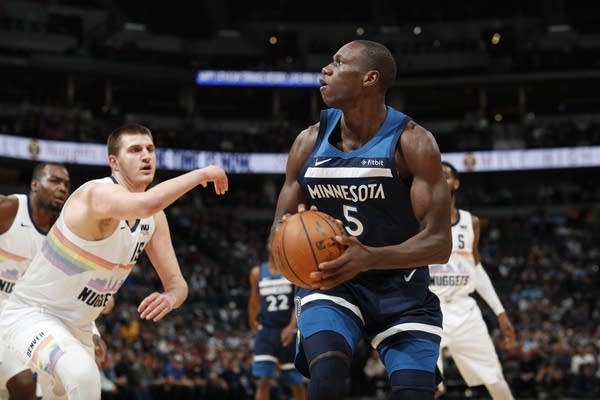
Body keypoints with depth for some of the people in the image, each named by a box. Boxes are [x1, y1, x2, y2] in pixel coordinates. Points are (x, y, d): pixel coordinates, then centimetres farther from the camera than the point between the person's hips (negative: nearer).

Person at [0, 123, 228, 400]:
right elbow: (147, 203, -50)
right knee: (83, 374, -36)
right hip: (30, 313, -9)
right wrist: (201, 174, -37)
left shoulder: (155, 219, 0)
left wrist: (170, 297, -23)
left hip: (76, 326, 9)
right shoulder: (97, 194, -27)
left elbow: (177, 283, 1)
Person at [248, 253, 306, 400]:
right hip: (265, 331, 1)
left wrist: (291, 327, -24)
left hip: (289, 332, -1)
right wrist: (253, 325, 23)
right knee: (263, 381, -14)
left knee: (296, 383, 7)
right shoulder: (257, 272, 5)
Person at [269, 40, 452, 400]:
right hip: (330, 283, 1)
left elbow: (439, 243, -20)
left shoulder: (412, 142, -15)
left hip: (402, 291, -1)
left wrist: (369, 258, -37)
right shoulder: (310, 142, -4)